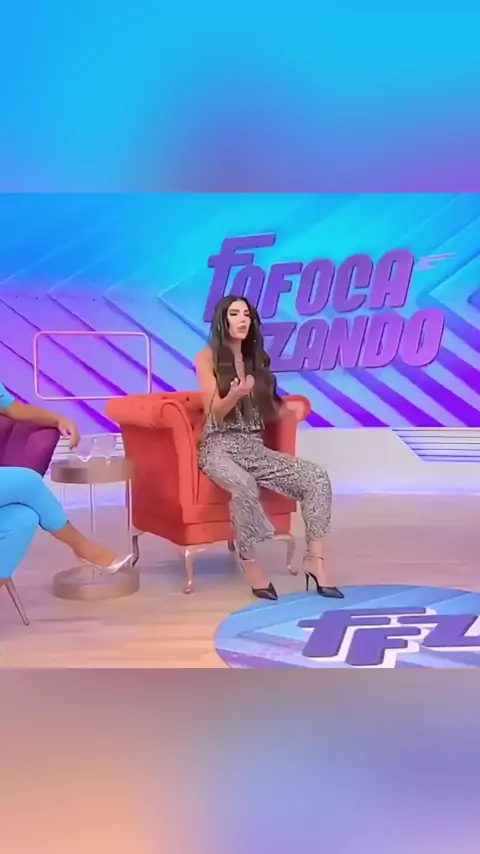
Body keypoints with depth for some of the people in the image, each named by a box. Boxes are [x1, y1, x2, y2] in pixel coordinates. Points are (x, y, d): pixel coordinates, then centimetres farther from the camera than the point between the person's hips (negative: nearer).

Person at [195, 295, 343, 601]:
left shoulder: (257, 358, 15)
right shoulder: (208, 358, -1)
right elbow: (215, 413, -8)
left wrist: (289, 408, -4)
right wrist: (236, 394, -29)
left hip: (255, 447, 6)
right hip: (220, 448, -6)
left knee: (317, 477, -15)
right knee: (244, 486, -40)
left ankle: (315, 559, -15)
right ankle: (250, 564, -24)